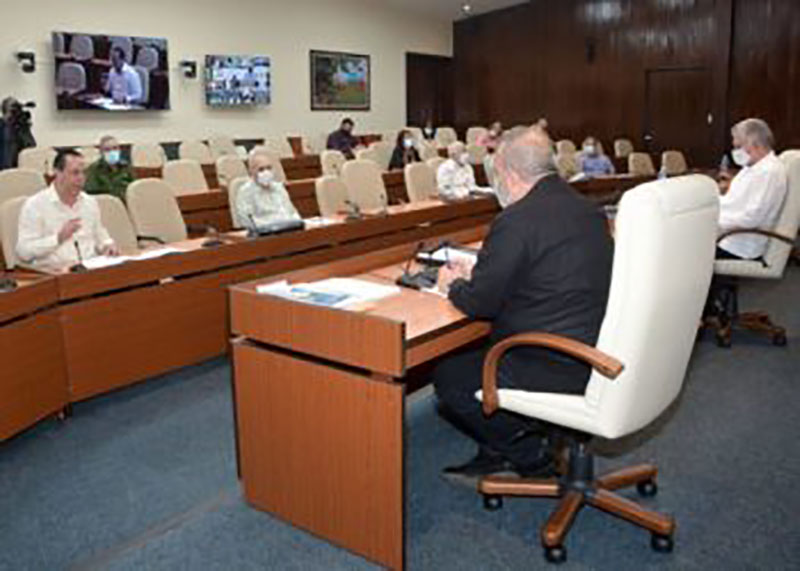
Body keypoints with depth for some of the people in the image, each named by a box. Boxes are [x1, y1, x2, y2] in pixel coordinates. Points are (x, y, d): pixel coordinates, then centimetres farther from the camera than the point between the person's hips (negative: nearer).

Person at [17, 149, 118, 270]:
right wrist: (59, 238, -18)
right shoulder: (34, 205, -1)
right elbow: (24, 252, -8)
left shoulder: (90, 202, 16)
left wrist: (108, 245, 4)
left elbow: (101, 237, 27)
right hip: (54, 273, -5)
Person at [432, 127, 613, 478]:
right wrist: (476, 272, 22)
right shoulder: (587, 209, 8)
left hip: (557, 369, -9)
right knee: (472, 354, 22)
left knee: (448, 376, 6)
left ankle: (534, 456, 13)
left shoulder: (517, 220, -20)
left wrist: (454, 285, 9)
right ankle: (499, 453, 24)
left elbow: (480, 304, -13)